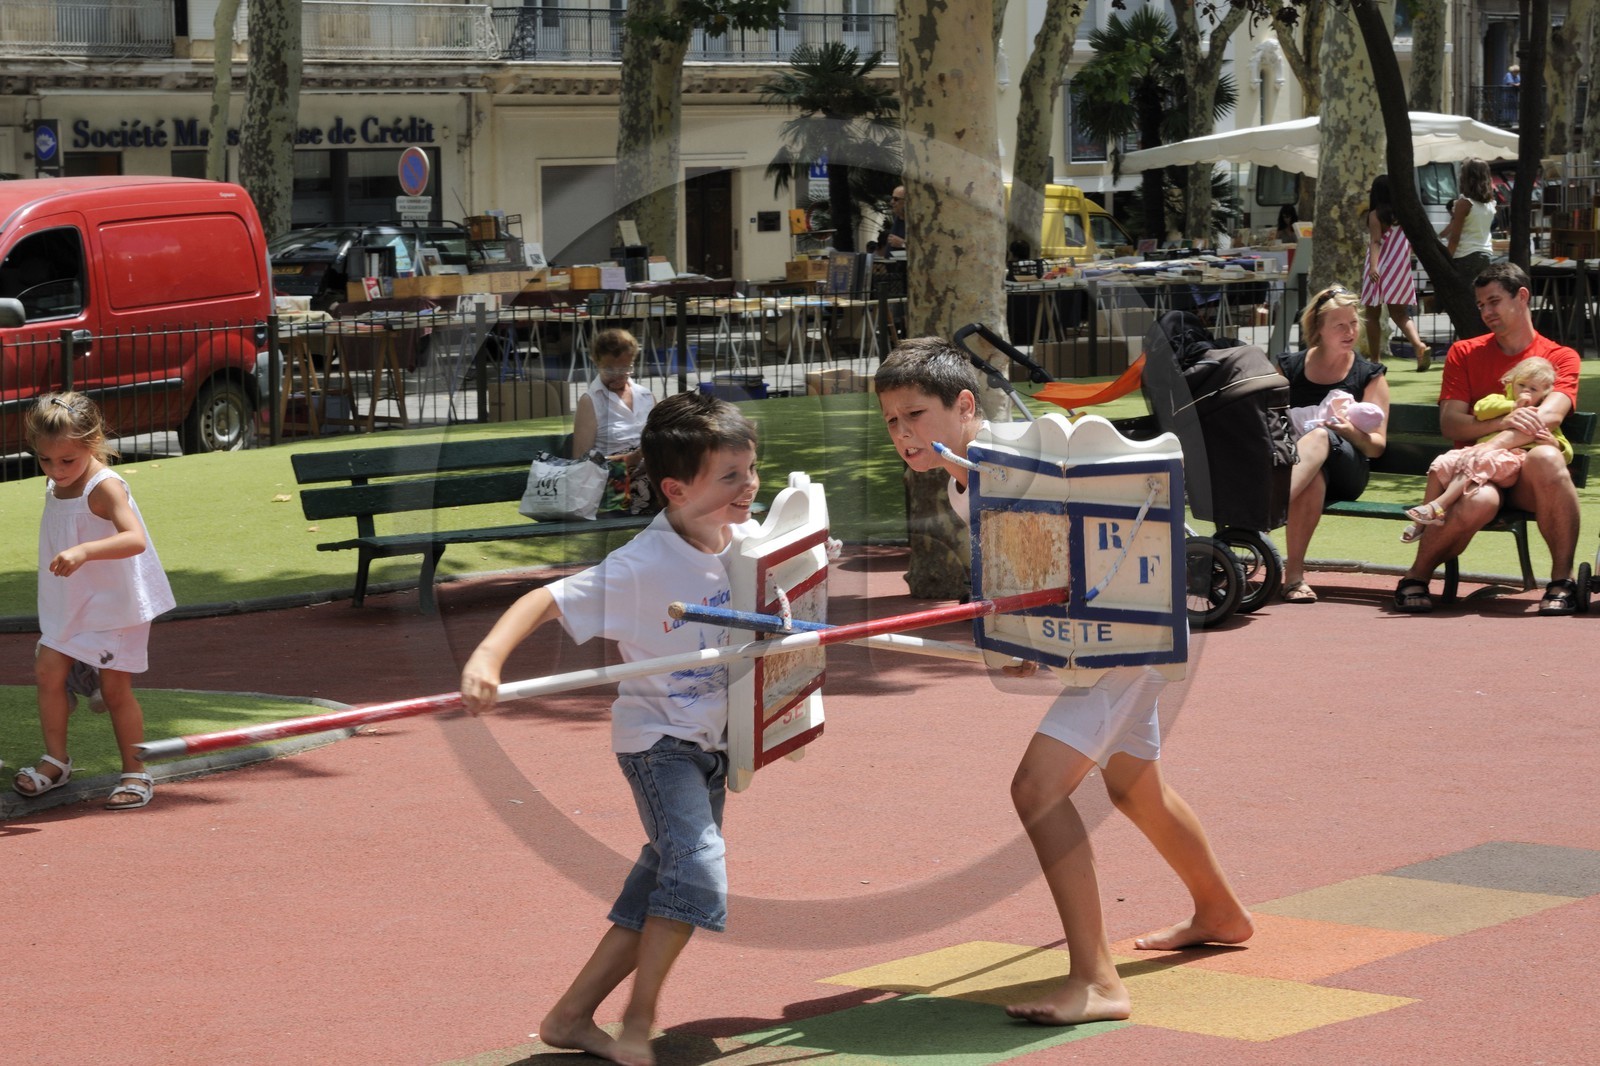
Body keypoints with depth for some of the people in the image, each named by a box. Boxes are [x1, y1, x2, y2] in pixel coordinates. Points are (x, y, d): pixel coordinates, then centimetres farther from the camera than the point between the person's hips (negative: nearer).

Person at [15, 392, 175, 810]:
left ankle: (135, 773, 11)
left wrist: (83, 551, -52)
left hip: (115, 604, -7)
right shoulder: (54, 485, 1)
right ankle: (56, 760, 18)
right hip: (69, 604, 7)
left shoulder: (105, 488, -24)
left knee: (115, 688, -2)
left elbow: (135, 539, -41)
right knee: (48, 672, 3)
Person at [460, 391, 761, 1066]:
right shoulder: (641, 567, -26)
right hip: (657, 738, -7)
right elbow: (549, 600, -30)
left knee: (661, 895, 11)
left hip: (714, 742, 7)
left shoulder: (747, 539, -5)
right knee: (697, 872, -23)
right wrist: (487, 657, -44)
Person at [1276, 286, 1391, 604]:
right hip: (1290, 461, 1)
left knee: (1320, 437, -38)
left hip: (1347, 471, -1)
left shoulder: (1369, 376, 12)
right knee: (1314, 477, -40)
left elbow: (1377, 446, 7)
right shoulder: (1290, 368, 15)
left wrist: (1353, 433, -16)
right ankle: (1294, 574, -49)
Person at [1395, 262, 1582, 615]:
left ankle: (1562, 581, -27)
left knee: (1547, 458, -37)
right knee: (1478, 500, -38)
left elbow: (1551, 415, -11)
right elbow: (1450, 423, -1)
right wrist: (1505, 422, -21)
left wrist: (1495, 446, -27)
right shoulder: (1464, 353, 13)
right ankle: (1415, 579, -13)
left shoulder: (1561, 357, 9)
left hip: (1526, 479, 0)